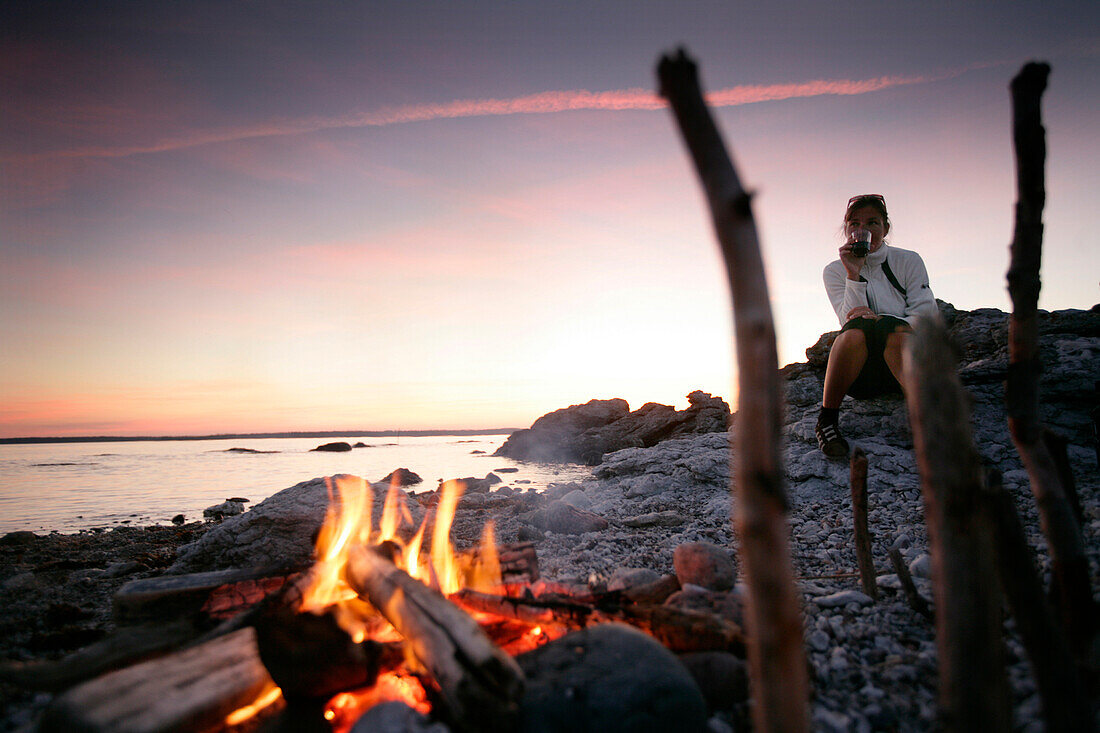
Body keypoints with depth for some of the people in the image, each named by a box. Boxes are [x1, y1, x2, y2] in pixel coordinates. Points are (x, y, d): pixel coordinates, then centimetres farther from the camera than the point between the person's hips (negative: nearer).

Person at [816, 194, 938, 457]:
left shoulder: (908, 261, 9)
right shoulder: (835, 271, 8)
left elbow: (927, 312, -3)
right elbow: (850, 320, -7)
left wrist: (885, 321, -19)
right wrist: (853, 274, -18)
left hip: (904, 358, 0)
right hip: (861, 374, 0)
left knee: (890, 327, -33)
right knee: (858, 329, -34)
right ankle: (827, 420, -26)